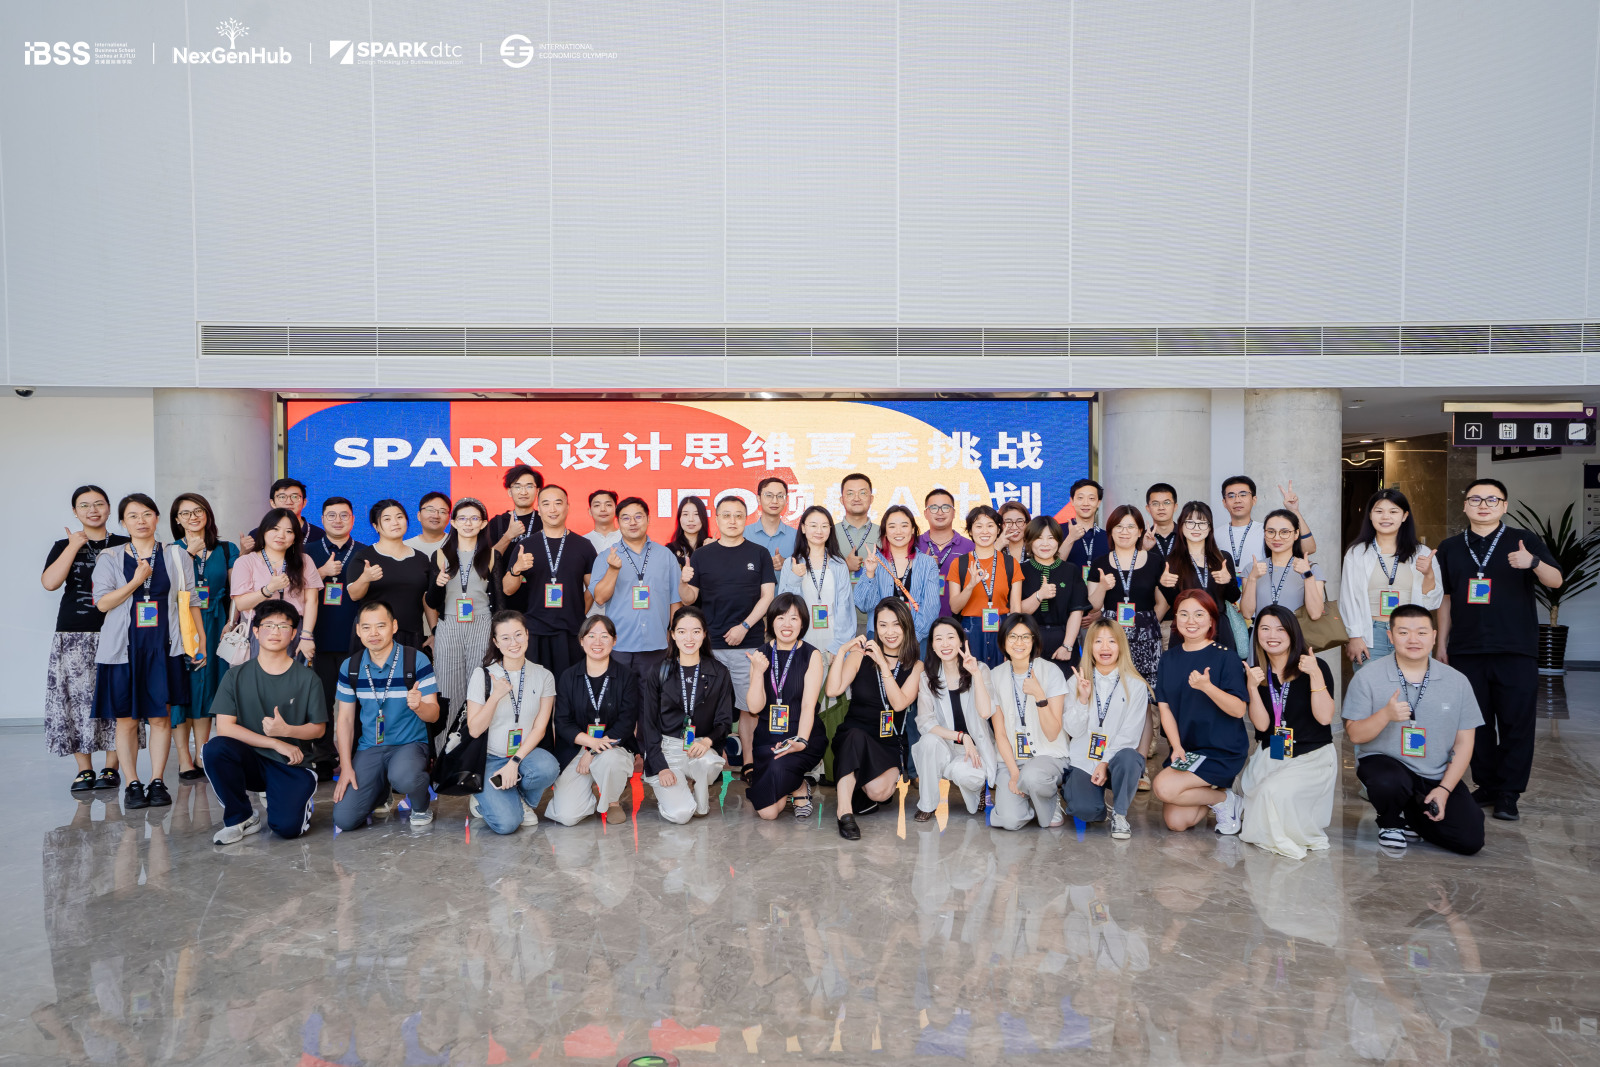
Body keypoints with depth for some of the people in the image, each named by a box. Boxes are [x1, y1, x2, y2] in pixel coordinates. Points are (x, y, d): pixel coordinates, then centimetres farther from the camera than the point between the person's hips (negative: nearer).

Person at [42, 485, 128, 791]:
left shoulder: (125, 546, 9)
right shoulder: (64, 546, 11)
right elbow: (50, 582, -7)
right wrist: (75, 546, -6)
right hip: (74, 635, 1)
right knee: (77, 698, -2)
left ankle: (111, 768, 6)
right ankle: (84, 770, 8)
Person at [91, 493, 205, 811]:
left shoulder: (176, 556, 8)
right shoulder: (110, 558, 6)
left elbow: (190, 602, 9)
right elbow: (103, 602, -2)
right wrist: (137, 581, -12)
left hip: (162, 647, 0)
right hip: (123, 648, 0)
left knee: (160, 717, 1)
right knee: (126, 719, 1)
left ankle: (157, 781, 9)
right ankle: (132, 784, 10)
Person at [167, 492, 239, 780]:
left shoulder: (227, 550, 10)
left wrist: (230, 624, -4)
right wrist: (189, 553, -11)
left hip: (214, 625, 2)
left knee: (207, 686, 5)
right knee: (183, 686, -2)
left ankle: (202, 756, 13)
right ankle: (184, 759, 5)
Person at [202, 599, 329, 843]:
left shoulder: (307, 678, 0)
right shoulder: (237, 676, 0)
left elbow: (319, 729, 2)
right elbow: (224, 726, -8)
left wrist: (287, 730, -19)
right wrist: (275, 743, -15)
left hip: (292, 765, -2)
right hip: (252, 760, 2)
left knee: (287, 827, -25)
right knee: (215, 748, -30)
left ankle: (303, 797, 14)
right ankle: (242, 818, -7)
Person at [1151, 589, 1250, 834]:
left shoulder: (1226, 657, -8)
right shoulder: (1169, 658, 7)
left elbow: (1239, 710, -16)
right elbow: (1164, 706, 3)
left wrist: (1207, 687, -33)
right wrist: (1177, 747, -10)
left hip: (1223, 751, -5)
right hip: (1186, 749, 5)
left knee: (1164, 787, -24)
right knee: (1176, 821, -7)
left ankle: (1225, 799, 2)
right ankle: (1208, 792, 23)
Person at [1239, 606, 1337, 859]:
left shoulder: (1316, 667, -5)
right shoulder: (1256, 673, 4)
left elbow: (1324, 717, -16)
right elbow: (1262, 724, -6)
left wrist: (1315, 675, -24)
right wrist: (1252, 687, -20)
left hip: (1313, 756, -4)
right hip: (1269, 756, 4)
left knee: (1275, 791, -30)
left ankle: (1294, 836, 1)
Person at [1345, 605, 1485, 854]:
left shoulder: (1457, 681, 1)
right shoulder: (1368, 677, -6)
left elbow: (1464, 742, 3)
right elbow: (1355, 735, -8)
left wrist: (1444, 789, -7)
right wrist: (1386, 715, -27)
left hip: (1438, 776, 3)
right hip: (1384, 761, -3)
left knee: (1470, 840, -12)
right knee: (1390, 784, -37)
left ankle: (1414, 814, 21)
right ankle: (1390, 822, 1)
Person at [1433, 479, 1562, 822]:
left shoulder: (1524, 540, 4)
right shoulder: (1450, 547, 12)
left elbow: (1555, 581, -5)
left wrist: (1533, 562, -26)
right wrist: (1442, 644, 12)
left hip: (1516, 651, -2)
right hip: (1466, 650, 3)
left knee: (1516, 723, -3)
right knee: (1476, 722, 7)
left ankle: (1509, 793, 4)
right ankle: (1486, 785, 18)